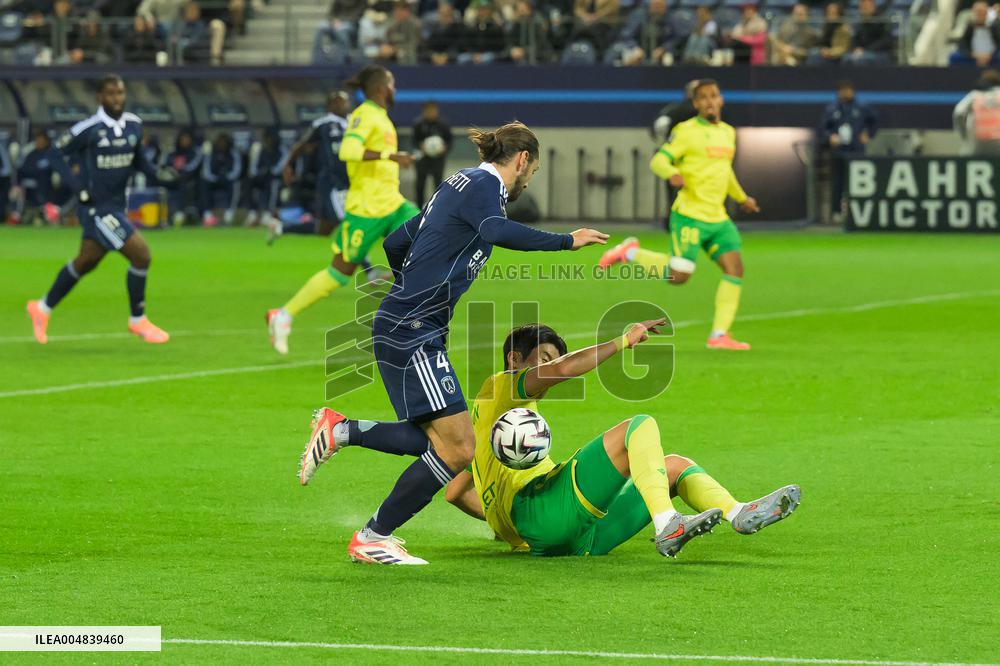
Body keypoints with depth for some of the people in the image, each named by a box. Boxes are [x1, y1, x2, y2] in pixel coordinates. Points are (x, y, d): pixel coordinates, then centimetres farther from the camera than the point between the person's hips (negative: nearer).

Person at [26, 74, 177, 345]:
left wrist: (157, 174, -2)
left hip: (116, 205, 8)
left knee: (86, 262, 20)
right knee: (141, 254, -12)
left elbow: (137, 159, 17)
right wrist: (77, 186, -17)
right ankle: (137, 320, 5)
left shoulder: (133, 125, 3)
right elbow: (57, 154, -7)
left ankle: (43, 308, 38)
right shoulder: (89, 129, -16)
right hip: (96, 207, -8)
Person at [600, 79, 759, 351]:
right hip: (689, 216, -7)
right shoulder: (687, 131, -7)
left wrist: (742, 198, 36)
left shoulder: (727, 132, 16)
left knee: (735, 269, -6)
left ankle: (719, 335, -3)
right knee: (679, 275, -10)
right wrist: (672, 174, -33)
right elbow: (658, 161, -12)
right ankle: (630, 253, 13)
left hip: (718, 218, 7)